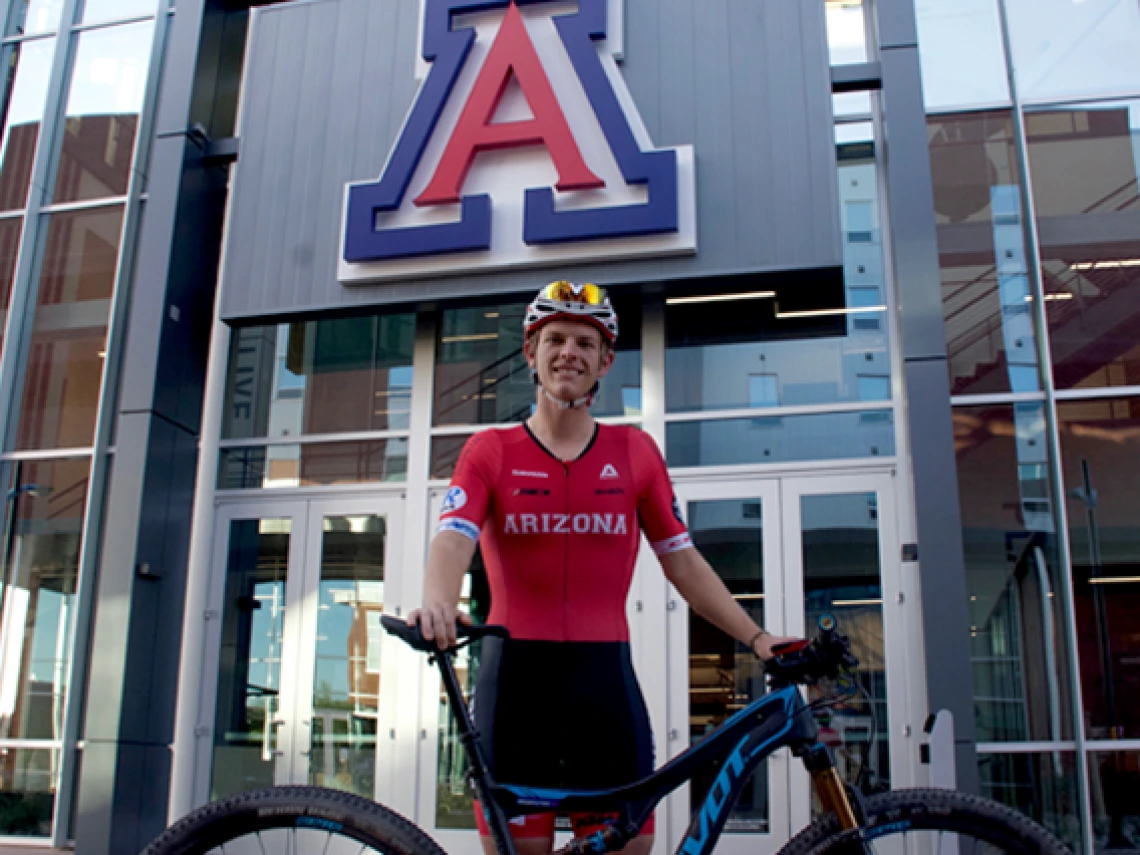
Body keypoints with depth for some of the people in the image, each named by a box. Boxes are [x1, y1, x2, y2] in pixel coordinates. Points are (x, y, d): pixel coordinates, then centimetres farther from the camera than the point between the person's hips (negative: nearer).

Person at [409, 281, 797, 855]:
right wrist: (438, 602, -33)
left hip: (605, 677, 2)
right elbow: (453, 539, -12)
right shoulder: (490, 452, 4)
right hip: (515, 676, -1)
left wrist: (755, 637, 2)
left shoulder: (635, 452, 8)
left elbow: (682, 562, 10)